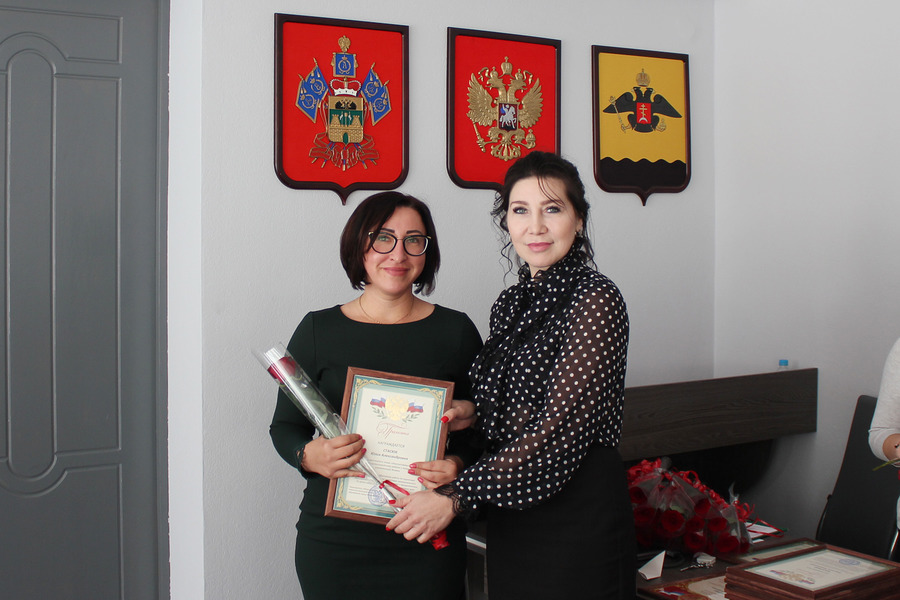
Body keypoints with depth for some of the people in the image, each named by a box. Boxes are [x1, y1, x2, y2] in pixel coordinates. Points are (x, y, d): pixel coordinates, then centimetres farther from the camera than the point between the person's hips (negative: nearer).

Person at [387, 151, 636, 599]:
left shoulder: (594, 299, -13)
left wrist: (456, 498, -20)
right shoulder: (510, 305, 9)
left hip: (578, 516, -6)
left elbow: (561, 426, -20)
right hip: (509, 519, 7)